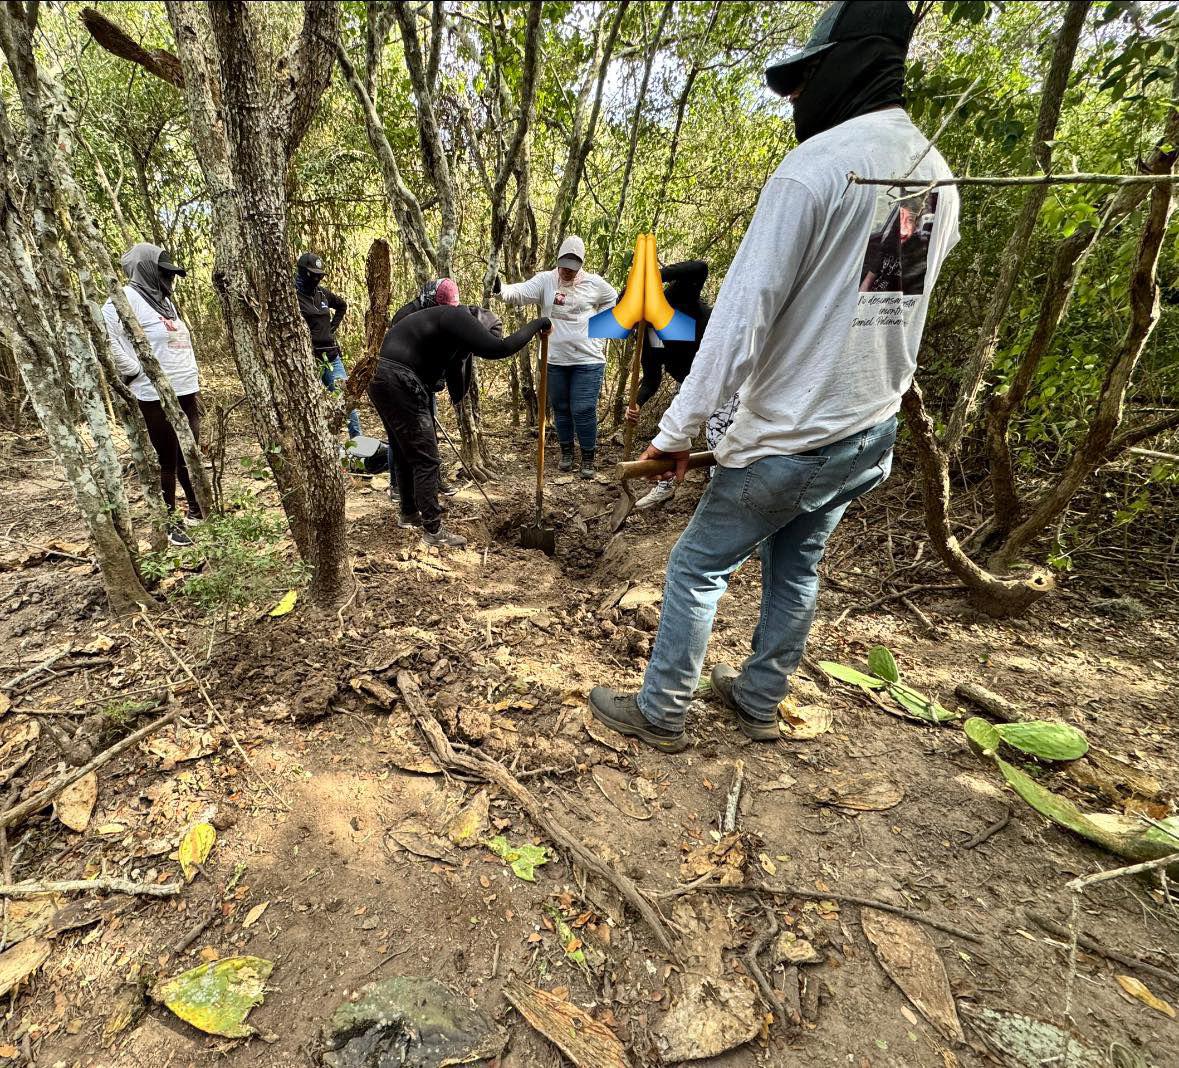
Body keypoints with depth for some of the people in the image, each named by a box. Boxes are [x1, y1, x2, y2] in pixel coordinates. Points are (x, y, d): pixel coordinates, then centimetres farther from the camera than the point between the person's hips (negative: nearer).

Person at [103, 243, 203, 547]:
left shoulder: (163, 299, 16)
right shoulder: (126, 298, -10)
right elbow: (105, 339, -20)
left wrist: (190, 373, 13)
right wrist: (137, 373, -15)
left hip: (187, 391, 7)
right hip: (157, 397, -7)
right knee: (168, 459, 1)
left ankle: (197, 510, 27)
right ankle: (170, 523, 14)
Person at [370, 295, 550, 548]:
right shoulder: (458, 318, -8)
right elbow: (500, 348, -20)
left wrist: (429, 427, 25)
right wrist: (537, 324, -7)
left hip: (382, 382, 10)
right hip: (399, 384, -10)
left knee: (405, 453, 21)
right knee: (425, 458, -4)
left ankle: (409, 514, 37)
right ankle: (433, 530, 2)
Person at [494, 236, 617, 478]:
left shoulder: (595, 283, -2)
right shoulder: (545, 280, -3)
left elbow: (615, 302, 15)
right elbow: (519, 293, -17)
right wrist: (500, 290, -38)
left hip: (588, 360, -2)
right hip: (555, 359, 2)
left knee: (583, 410, -4)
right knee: (560, 408, 13)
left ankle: (588, 458, 10)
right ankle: (566, 451, 32)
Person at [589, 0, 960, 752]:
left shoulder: (816, 164, -15)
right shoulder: (939, 177, 11)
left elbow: (743, 314, -20)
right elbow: (900, 305, 16)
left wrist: (679, 428, -17)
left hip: (792, 437, -8)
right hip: (874, 432, 8)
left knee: (697, 569, 6)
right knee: (797, 572, 19)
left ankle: (660, 714, 20)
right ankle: (759, 702, 34)